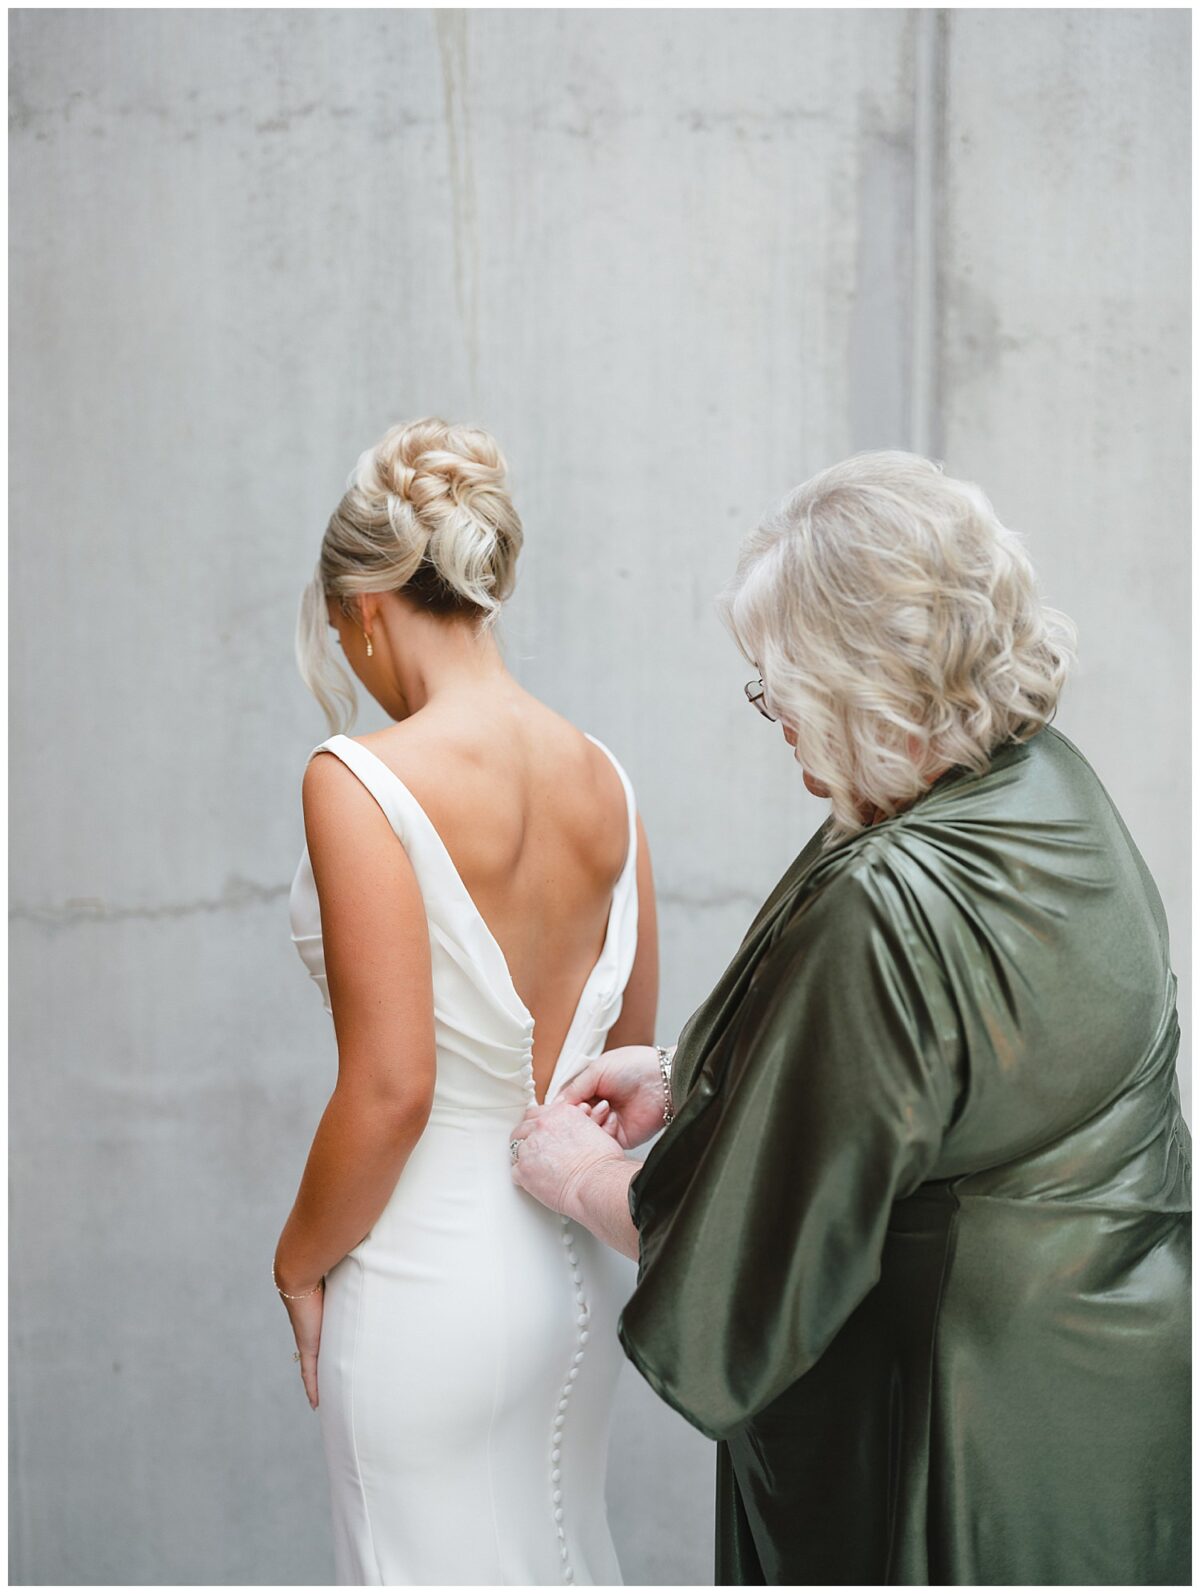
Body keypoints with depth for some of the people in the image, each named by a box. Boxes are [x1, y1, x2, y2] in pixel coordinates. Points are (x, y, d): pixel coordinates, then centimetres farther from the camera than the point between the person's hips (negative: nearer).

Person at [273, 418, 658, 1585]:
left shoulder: (362, 782, -19)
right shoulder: (601, 777, 0)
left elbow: (389, 1088, -22)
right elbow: (632, 1049, 8)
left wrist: (299, 1261, -6)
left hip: (431, 1278, -6)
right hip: (582, 1258, 6)